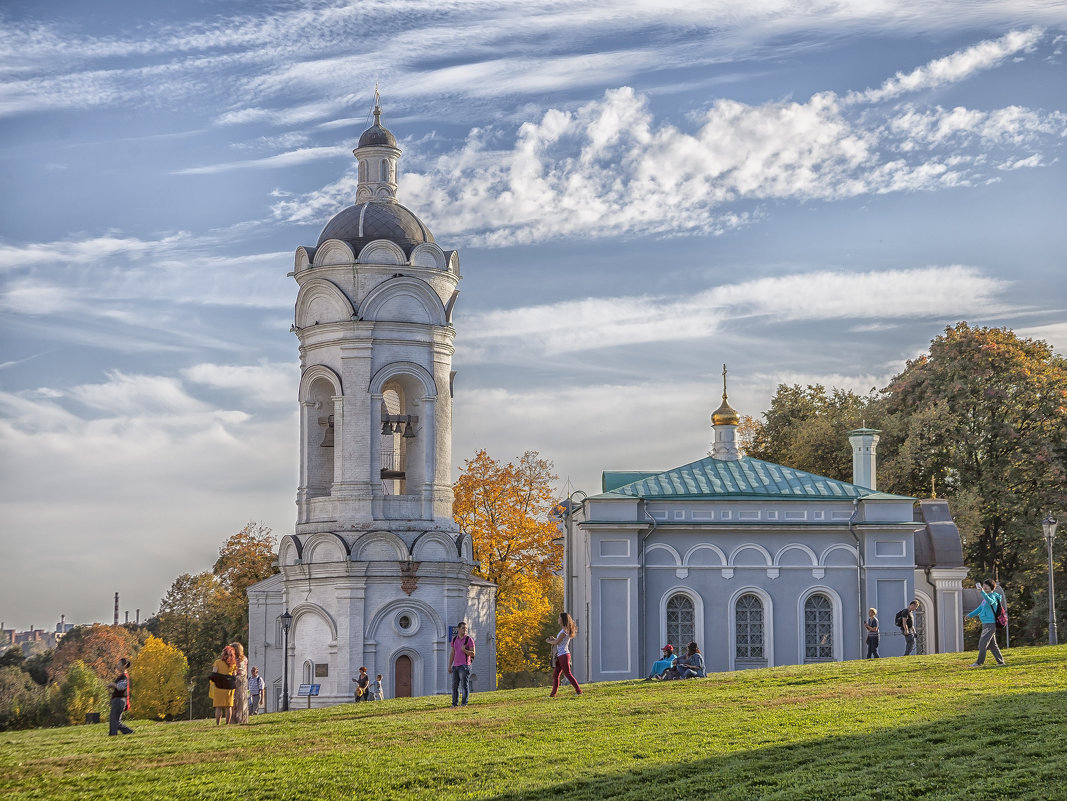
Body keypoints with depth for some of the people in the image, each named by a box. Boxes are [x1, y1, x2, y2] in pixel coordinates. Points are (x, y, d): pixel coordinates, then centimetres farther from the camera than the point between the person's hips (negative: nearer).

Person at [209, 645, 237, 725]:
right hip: (229, 688, 2)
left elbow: (213, 675, -7)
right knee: (228, 707, 11)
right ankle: (227, 723, 10)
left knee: (218, 707, 1)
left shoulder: (218, 662, -6)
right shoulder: (233, 664, 1)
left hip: (218, 688, -2)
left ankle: (217, 724, -3)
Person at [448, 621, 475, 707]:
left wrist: (464, 650, -21)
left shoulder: (469, 640, -2)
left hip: (464, 665, -5)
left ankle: (464, 703, -3)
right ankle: (454, 703, 10)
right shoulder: (454, 640, 13)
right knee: (454, 686, 5)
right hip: (455, 666, 5)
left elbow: (473, 653, -5)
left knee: (464, 685, -6)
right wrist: (449, 666, 10)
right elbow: (452, 654, 16)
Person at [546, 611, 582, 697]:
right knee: (555, 675, 8)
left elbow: (556, 642, -15)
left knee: (568, 674, -6)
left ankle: (578, 691, -2)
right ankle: (553, 694, 10)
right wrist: (553, 639, 8)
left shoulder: (564, 631, -15)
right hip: (560, 656, 10)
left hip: (564, 655, -10)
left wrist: (548, 641, 2)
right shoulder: (564, 630, 15)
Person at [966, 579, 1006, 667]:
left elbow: (990, 601, -34)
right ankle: (1000, 662, 18)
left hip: (990, 623, -10)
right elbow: (980, 608, 25)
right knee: (992, 644, 13)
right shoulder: (986, 597, 19)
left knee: (982, 643, -12)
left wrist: (982, 592, -43)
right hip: (986, 623, 10)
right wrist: (970, 614, 15)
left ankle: (979, 662, -12)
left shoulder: (993, 596, -10)